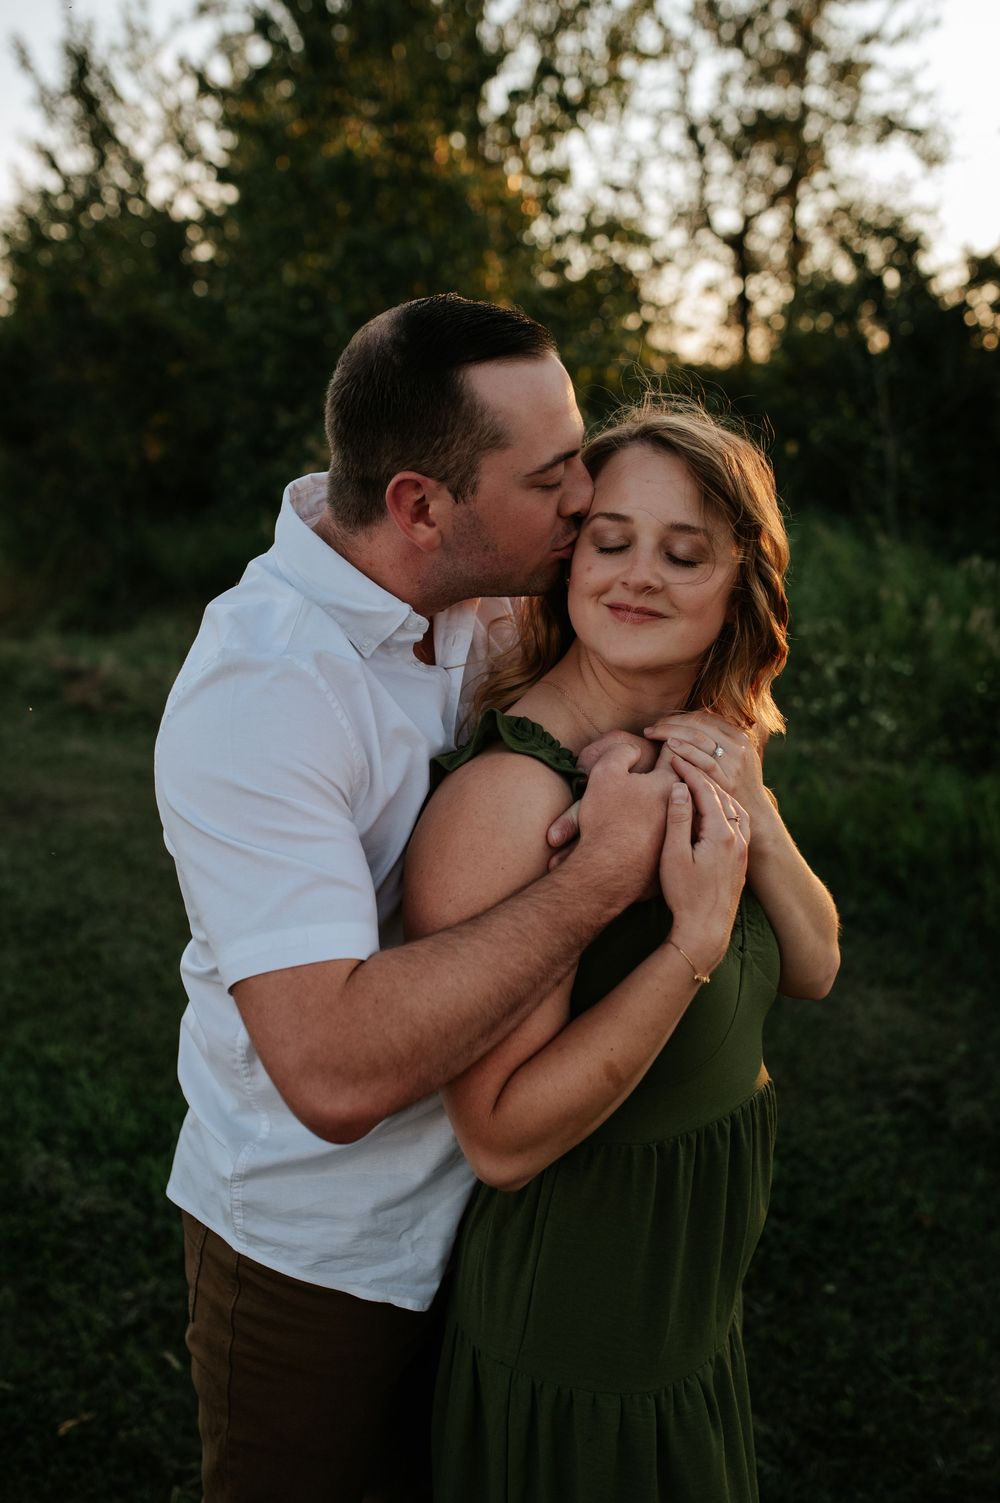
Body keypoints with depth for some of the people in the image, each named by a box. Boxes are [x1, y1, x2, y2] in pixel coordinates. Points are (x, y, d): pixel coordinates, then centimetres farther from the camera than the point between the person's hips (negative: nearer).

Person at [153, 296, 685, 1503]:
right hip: (311, 1253, -6)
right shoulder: (257, 695, -31)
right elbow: (335, 1068, -39)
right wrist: (602, 874, -36)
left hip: (467, 1203, 7)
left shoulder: (481, 605, -8)